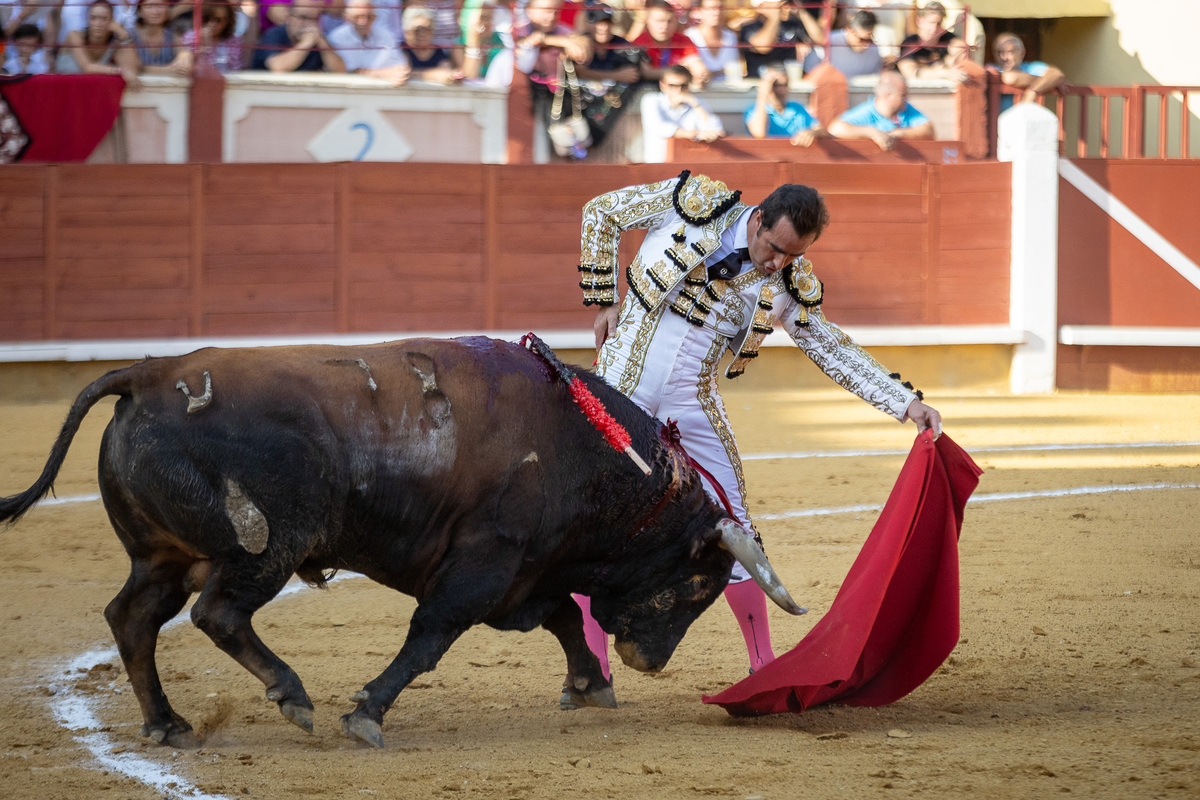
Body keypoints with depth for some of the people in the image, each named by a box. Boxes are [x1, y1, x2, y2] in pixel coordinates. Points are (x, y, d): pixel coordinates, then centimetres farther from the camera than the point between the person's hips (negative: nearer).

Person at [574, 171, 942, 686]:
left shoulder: (787, 283, -3)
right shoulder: (695, 204, -11)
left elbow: (832, 349, 4)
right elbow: (601, 212, 1)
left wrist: (908, 403, -4)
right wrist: (604, 302, 1)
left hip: (692, 405, 2)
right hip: (621, 389, -2)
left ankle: (763, 666, 13)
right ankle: (591, 668, 2)